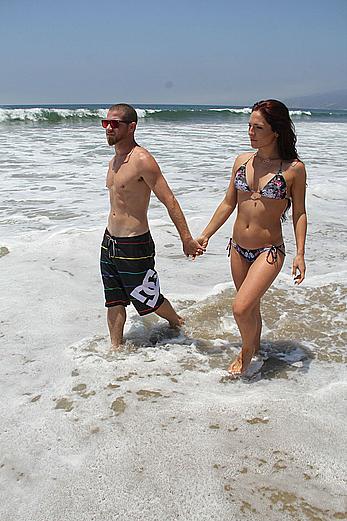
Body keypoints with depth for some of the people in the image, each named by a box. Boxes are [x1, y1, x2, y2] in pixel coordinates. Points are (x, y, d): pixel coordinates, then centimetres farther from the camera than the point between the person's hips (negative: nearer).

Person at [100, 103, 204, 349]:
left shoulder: (142, 160, -18)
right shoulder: (114, 160, 9)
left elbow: (170, 201, -20)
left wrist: (187, 239, -22)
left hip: (134, 245, -8)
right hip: (109, 241, 8)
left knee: (148, 298, 10)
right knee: (114, 300, 14)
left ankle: (178, 323, 38)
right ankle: (116, 348, 28)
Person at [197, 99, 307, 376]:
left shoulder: (294, 168, -10)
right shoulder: (242, 161, 2)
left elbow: (299, 213, -3)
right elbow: (228, 204, 10)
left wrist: (300, 254, -8)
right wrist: (205, 236, 10)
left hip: (269, 251, -5)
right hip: (238, 249, 5)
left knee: (241, 308, -15)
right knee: (251, 307, 18)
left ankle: (248, 348, 16)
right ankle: (254, 348, 42)